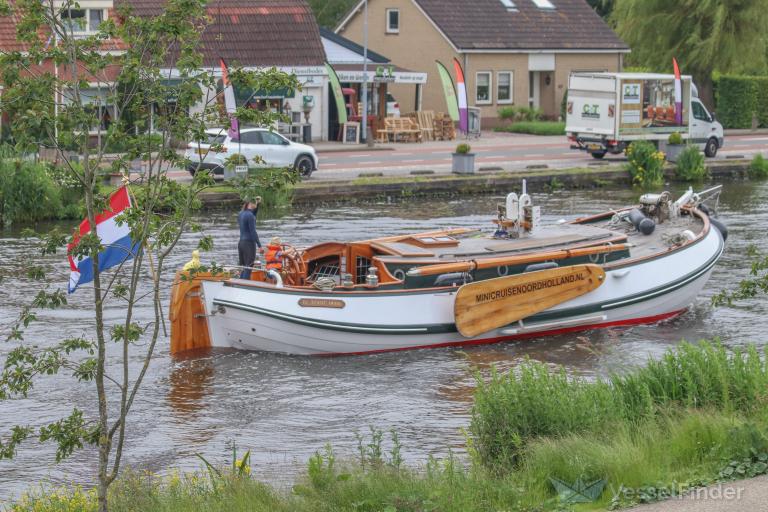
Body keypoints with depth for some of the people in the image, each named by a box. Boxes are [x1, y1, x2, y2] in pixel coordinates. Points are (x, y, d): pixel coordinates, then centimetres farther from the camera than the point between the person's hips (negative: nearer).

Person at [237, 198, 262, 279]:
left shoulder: (241, 213, 11)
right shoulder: (249, 215, -14)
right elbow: (253, 232, -17)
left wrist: (258, 204, 17)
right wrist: (259, 246, -16)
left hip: (241, 243, 9)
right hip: (249, 243, -9)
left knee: (243, 269, 13)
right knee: (248, 269, -6)